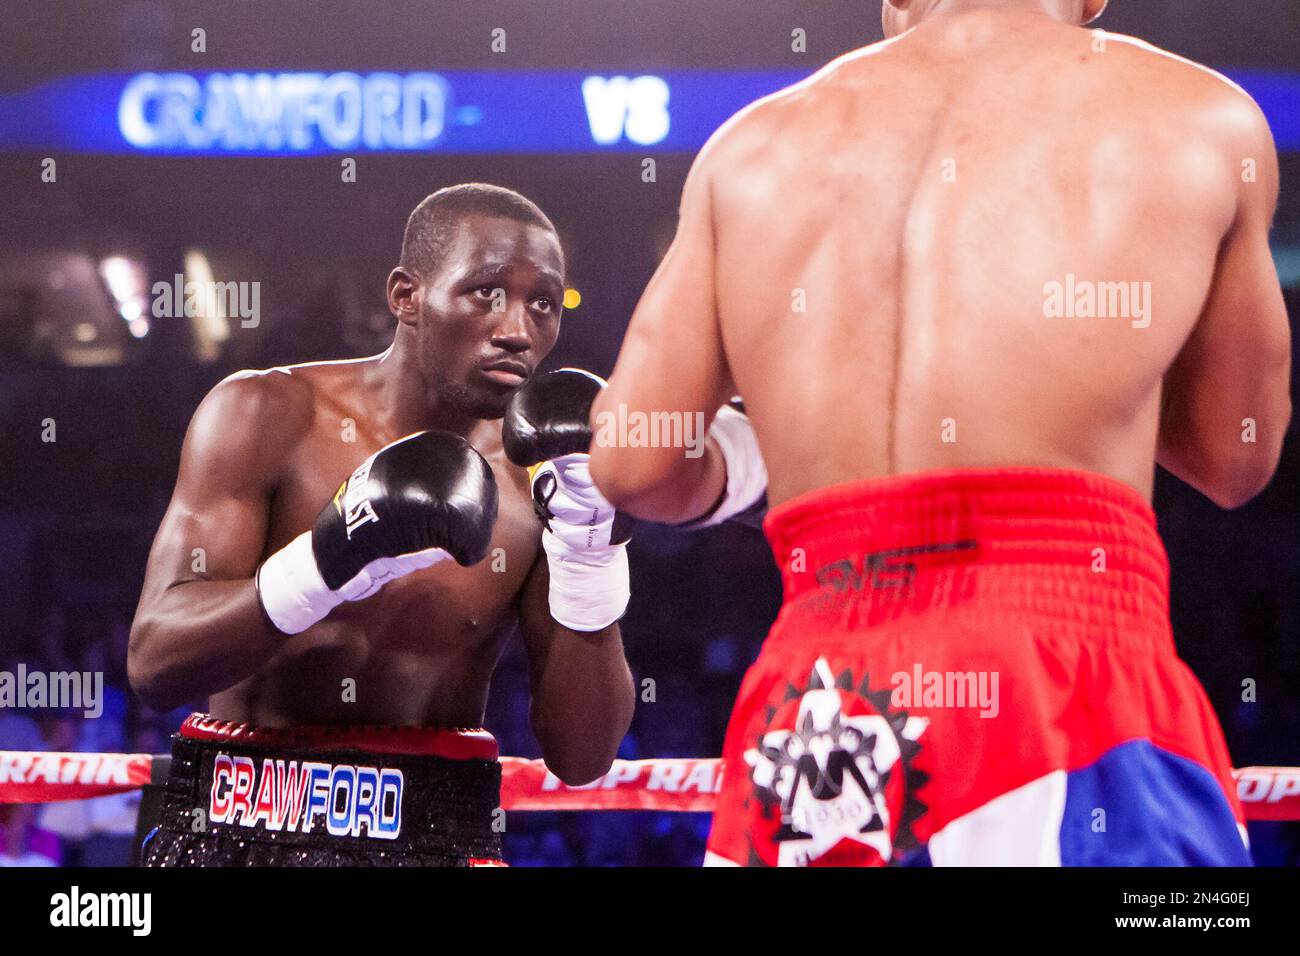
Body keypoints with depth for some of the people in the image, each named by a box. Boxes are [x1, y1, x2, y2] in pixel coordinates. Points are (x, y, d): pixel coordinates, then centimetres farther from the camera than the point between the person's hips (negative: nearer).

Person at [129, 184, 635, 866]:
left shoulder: (538, 482, 2)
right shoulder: (268, 415, -3)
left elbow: (580, 759, 0)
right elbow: (154, 662, -12)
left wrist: (589, 560, -12)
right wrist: (326, 564, -26)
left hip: (443, 836, 1)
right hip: (243, 829, -1)